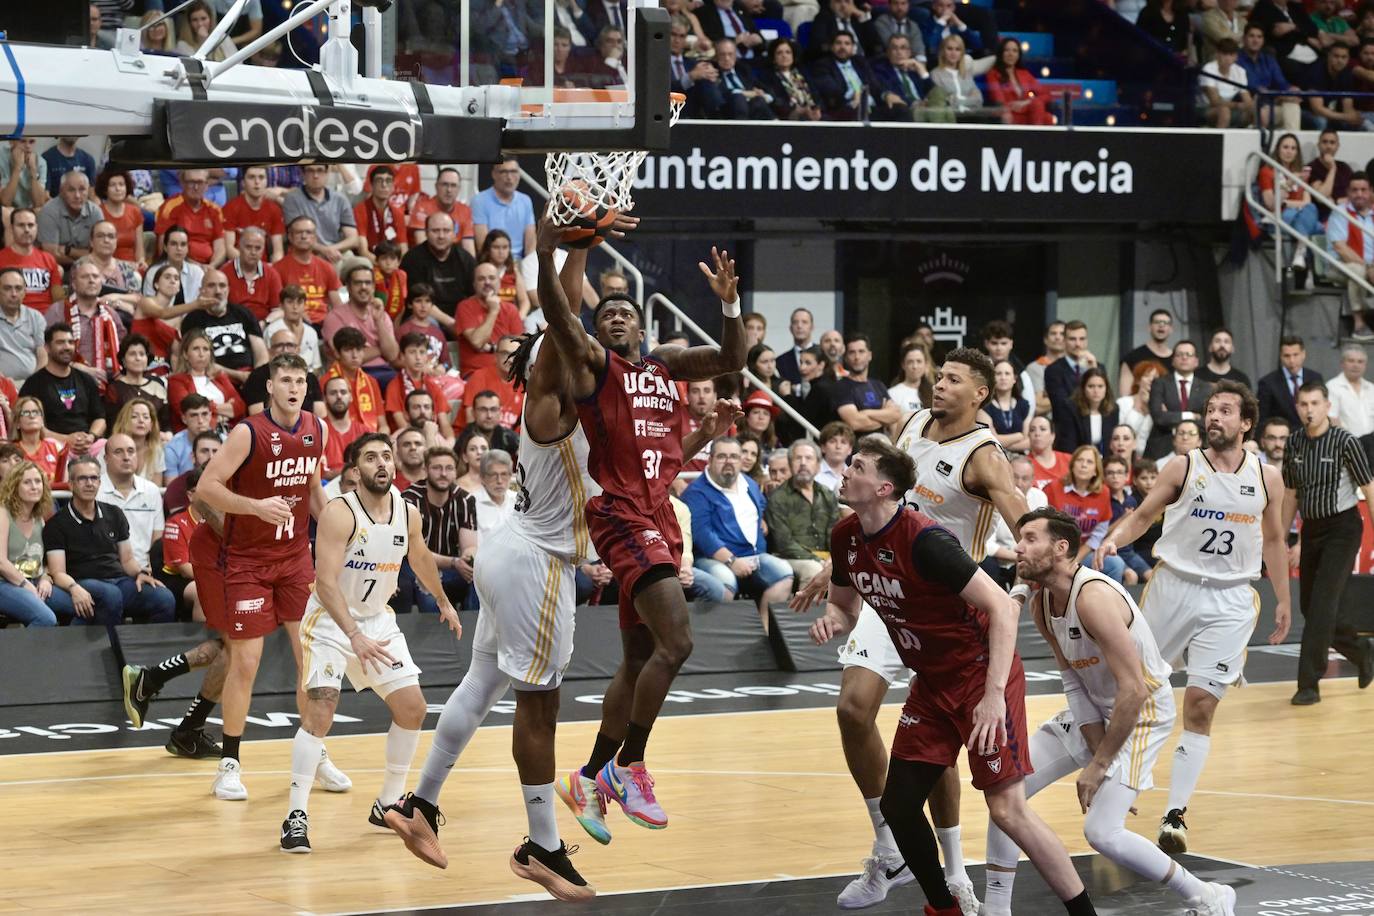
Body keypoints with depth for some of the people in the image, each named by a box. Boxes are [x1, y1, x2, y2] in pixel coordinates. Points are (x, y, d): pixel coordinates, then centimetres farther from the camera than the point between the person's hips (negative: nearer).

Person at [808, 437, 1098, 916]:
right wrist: (831, 621, -9)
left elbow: (1002, 607, -27)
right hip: (933, 683, 8)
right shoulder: (846, 538, -1)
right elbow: (845, 605, 17)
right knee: (897, 805, 6)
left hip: (981, 675, -8)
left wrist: (994, 693, -33)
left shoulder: (923, 540, -25)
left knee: (1007, 808, -14)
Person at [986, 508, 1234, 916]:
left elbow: (1133, 690, -30)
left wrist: (1099, 765, -23)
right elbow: (1074, 681, 3)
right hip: (1093, 710, 9)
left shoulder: (1094, 597, -29)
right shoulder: (1040, 606, -2)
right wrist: (1096, 752, -10)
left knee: (1102, 832, -18)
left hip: (1144, 712, -9)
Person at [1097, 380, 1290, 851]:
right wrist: (1114, 538, -19)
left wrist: (1283, 600, 13)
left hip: (1229, 600, 0)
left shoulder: (1266, 478, 3)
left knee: (1201, 706, -7)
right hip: (1174, 585, 0)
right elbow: (1143, 515, 1)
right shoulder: (1183, 468, -2)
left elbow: (1273, 540, 14)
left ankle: (1175, 813, -5)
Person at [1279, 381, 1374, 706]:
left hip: (1342, 528, -6)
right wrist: (1280, 539, 12)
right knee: (1309, 605, 11)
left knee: (1322, 605, -14)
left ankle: (1309, 684, -13)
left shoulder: (1344, 442, -13)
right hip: (1311, 529, 6)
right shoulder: (1294, 444, 3)